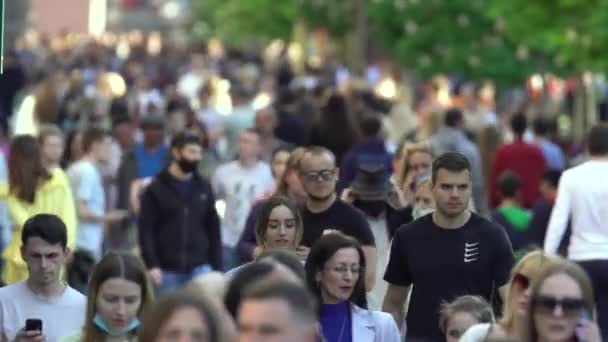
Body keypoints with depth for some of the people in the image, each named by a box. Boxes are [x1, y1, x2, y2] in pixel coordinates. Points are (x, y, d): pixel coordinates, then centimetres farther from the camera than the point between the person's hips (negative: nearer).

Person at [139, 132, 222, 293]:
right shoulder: (156, 189, 0)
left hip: (200, 267, 2)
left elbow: (213, 228, 12)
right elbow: (146, 230, -5)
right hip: (168, 269, -2)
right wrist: (151, 265, -15)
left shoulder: (204, 187, 10)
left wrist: (217, 267, 6)